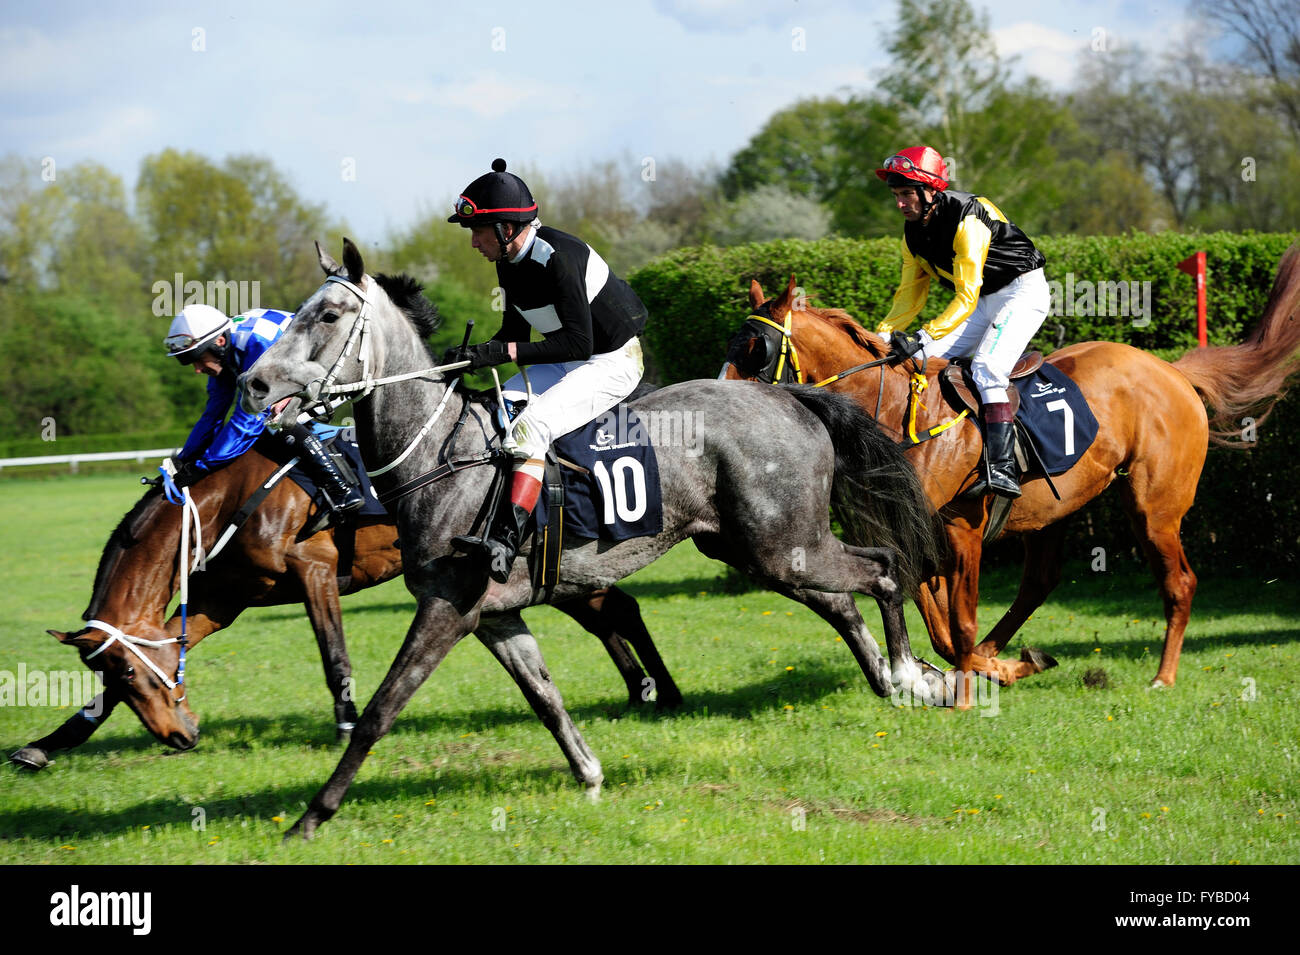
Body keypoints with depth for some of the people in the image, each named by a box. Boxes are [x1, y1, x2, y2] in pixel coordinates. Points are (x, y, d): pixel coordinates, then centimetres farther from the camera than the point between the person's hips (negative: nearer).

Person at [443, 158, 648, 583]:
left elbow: (578, 343, -31)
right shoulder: (509, 261, 1)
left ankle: (504, 541, -39)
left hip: (612, 362, -10)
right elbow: (516, 329, 12)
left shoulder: (556, 257, -27)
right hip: (566, 361, 10)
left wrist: (504, 352, -34)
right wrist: (476, 354, -7)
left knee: (532, 424, -29)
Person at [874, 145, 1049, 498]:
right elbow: (909, 294, 5)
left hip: (1023, 292, -9)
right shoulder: (913, 233, -1)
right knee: (924, 358, -4)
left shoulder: (967, 220, -28)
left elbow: (967, 297, -33)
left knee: (986, 367, -28)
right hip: (983, 300, 9)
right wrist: (883, 335, -11)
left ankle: (1003, 469, -36)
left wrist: (925, 337, -41)